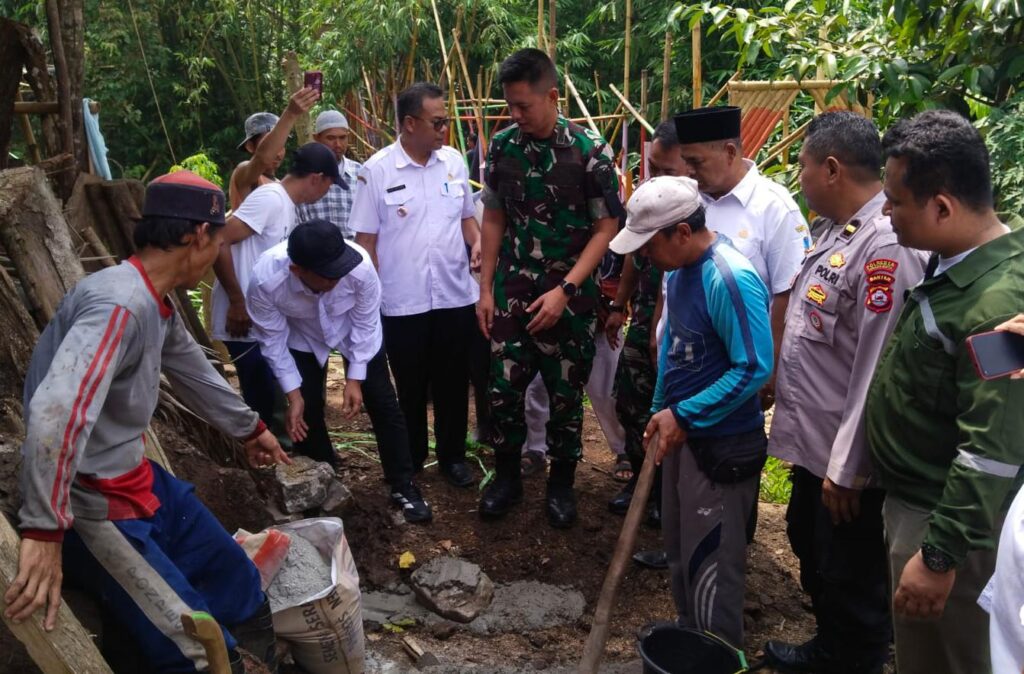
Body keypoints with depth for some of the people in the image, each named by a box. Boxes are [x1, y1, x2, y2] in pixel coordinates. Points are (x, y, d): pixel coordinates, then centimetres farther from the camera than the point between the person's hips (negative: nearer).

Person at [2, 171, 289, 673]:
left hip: (139, 481, 10)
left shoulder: (159, 303, 6)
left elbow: (194, 373, 23)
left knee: (242, 593, 18)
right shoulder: (120, 303, -26)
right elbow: (55, 412, -37)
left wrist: (250, 428, 37)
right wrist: (44, 532, -35)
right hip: (91, 506, -10)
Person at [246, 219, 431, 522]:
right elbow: (272, 340, -20)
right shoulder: (265, 280, -38)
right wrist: (293, 394, -19)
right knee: (306, 413, 0)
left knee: (383, 404, -1)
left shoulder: (361, 267, -40)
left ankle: (403, 486, 14)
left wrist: (355, 379, -18)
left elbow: (365, 324, -20)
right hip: (302, 338, 0)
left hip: (355, 329, 0)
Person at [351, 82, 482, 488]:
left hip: (455, 295, 3)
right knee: (410, 387, 12)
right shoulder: (376, 171, -9)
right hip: (402, 301, -3)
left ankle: (453, 456, 30)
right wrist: (371, 294, -7)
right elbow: (365, 238, -5)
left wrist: (476, 241, -6)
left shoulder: (454, 161, 3)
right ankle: (410, 460, 31)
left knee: (453, 383, 13)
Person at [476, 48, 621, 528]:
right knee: (503, 388, 4)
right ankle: (506, 478, 27)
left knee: (566, 394, 7)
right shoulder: (502, 146, 0)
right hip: (511, 292, 3)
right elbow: (494, 217, 8)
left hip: (569, 296, -2)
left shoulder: (589, 151, -11)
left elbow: (607, 226, -8)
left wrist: (565, 290, -16)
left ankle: (561, 484, 28)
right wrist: (485, 288, 4)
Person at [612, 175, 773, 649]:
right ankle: (689, 636, 42)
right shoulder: (678, 270, 3)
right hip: (682, 432, 9)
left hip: (722, 444, -9)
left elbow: (754, 368, -24)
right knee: (680, 551, 22)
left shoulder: (730, 279, -25)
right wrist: (660, 410, 15)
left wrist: (684, 416, -21)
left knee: (710, 562, 6)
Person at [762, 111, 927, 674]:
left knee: (851, 582, 11)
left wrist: (847, 468, -22)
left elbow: (877, 372, -26)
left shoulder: (886, 248, -26)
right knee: (810, 548, 27)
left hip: (846, 459, -10)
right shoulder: (835, 230, 5)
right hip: (812, 440, 10)